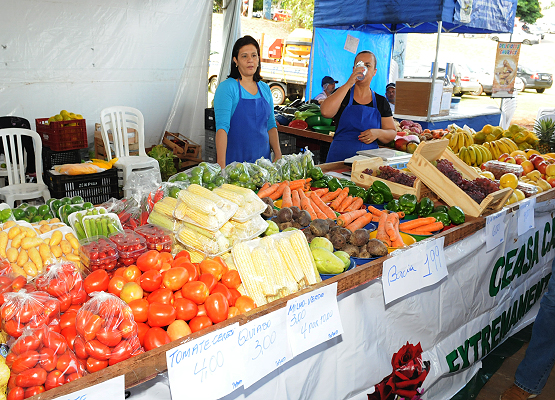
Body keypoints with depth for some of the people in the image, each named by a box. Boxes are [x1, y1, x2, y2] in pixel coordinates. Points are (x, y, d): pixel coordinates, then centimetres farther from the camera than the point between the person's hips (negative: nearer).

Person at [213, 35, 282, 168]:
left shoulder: (265, 89, 10)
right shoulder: (227, 87, -9)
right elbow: (222, 126, -16)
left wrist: (278, 154, 2)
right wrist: (221, 166, -24)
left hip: (262, 159, 5)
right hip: (234, 160, -5)